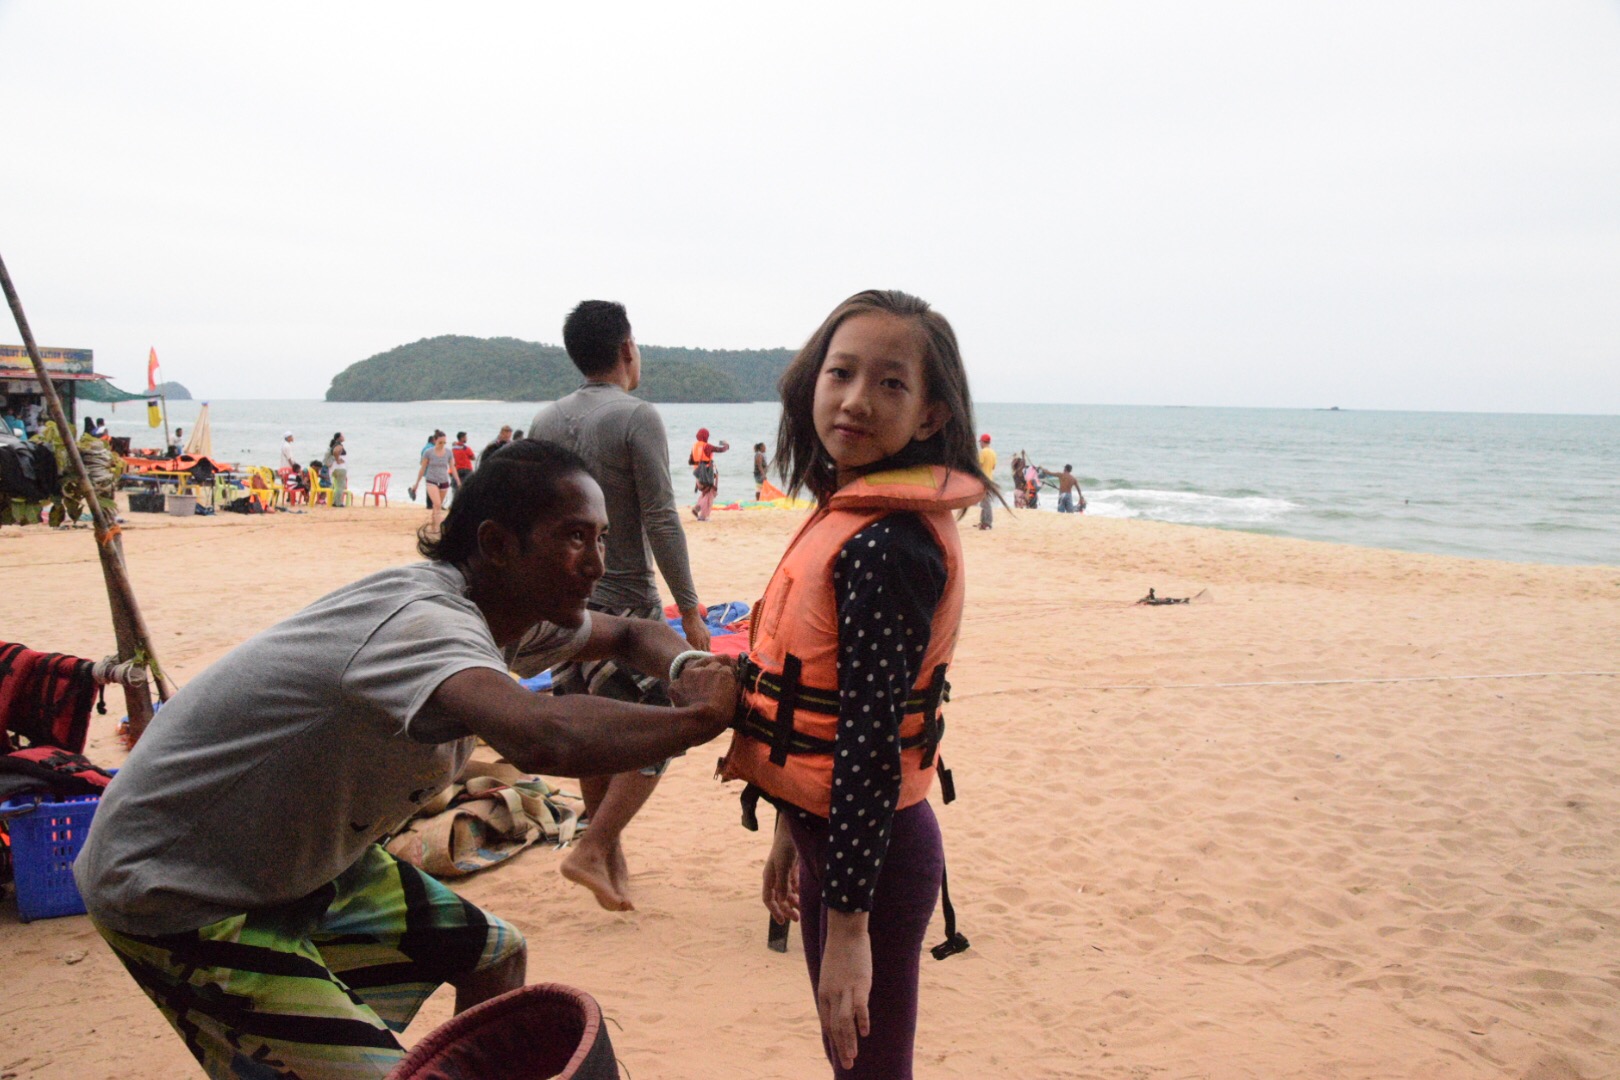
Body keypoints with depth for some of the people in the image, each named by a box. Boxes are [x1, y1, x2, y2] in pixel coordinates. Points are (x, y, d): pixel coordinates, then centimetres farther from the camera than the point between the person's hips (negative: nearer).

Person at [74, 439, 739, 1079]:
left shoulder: (508, 610, -4)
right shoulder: (424, 623, -34)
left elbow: (630, 635, 11)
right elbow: (545, 738, -53)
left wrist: (687, 669, -12)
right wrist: (698, 717, -38)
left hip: (297, 865, 9)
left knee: (495, 954, 16)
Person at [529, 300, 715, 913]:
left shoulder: (545, 422, 9)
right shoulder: (637, 417, -11)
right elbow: (661, 521, -15)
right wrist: (689, 607, -10)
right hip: (625, 602, -7)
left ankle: (612, 855, 25)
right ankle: (593, 849, -3)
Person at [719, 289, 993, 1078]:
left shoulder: (886, 545, -22)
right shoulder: (848, 514, 7)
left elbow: (871, 739, -24)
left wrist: (847, 920, -22)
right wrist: (792, 831, 19)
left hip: (871, 851, -9)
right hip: (834, 833, 9)